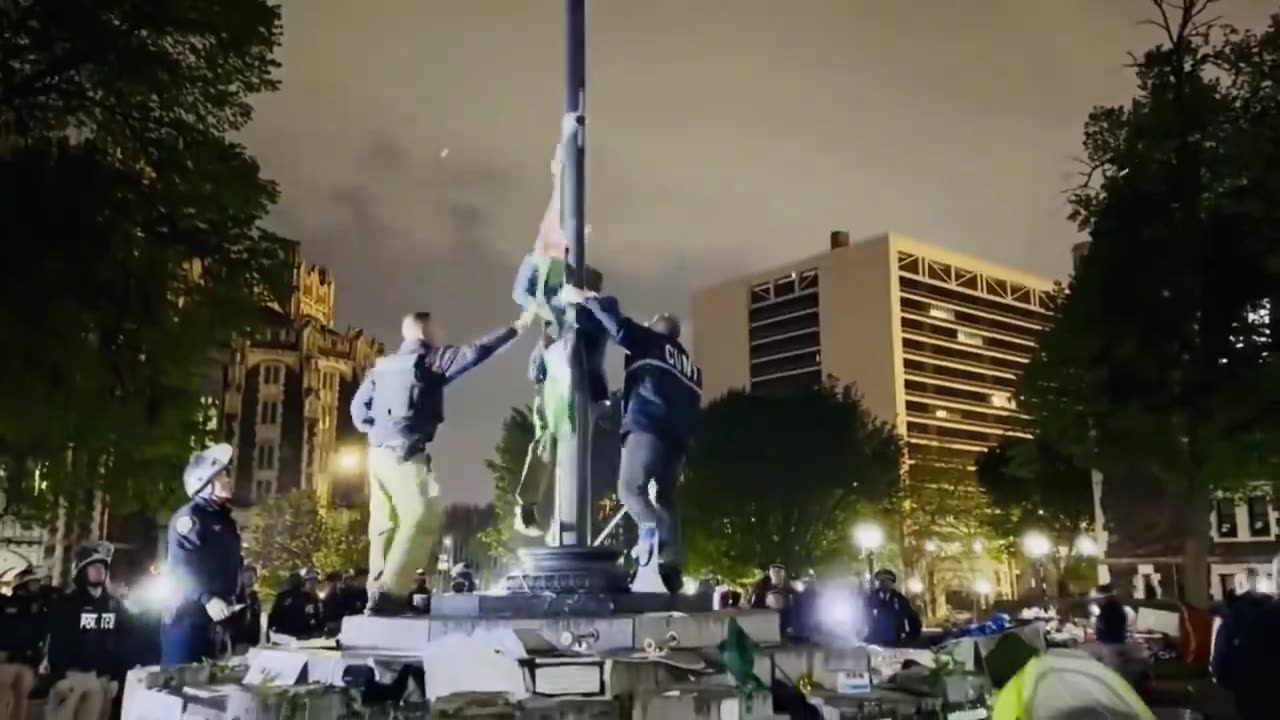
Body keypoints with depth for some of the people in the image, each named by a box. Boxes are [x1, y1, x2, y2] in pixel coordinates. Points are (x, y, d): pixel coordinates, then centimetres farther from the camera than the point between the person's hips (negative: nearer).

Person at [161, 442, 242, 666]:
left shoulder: (226, 520, 17)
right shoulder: (189, 516, -10)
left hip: (214, 618, 8)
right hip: (187, 617, -8)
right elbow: (180, 567, -20)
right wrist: (207, 599, -31)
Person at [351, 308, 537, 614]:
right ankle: (389, 593, -18)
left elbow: (358, 406, 15)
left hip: (380, 452, 9)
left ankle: (378, 593, 8)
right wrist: (517, 327, -8)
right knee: (420, 519, -11)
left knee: (384, 524, 9)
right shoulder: (429, 360, -4)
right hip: (405, 454, -9)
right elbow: (474, 352, -11)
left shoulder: (384, 365, 17)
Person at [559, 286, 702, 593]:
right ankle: (672, 567, -3)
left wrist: (582, 299, 15)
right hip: (677, 437, 7)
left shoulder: (650, 343, 12)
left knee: (631, 489, -10)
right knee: (665, 501, 8)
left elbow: (613, 316, 4)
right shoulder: (690, 367, 31)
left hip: (648, 427, -7)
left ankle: (663, 545, -31)